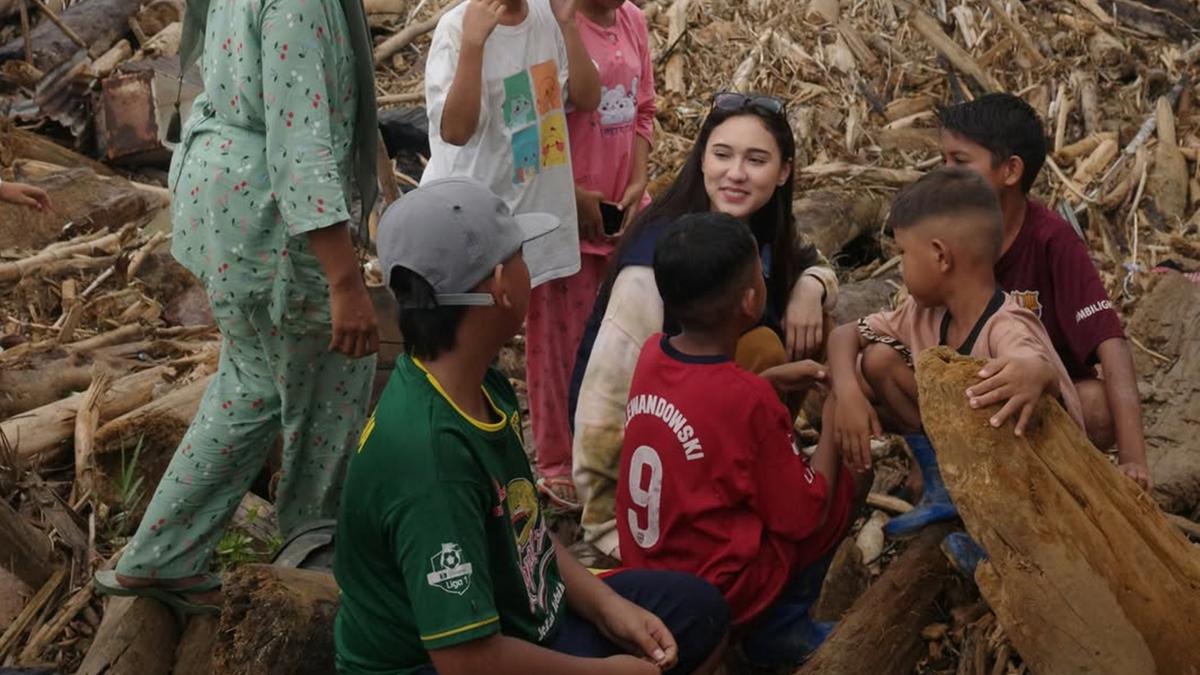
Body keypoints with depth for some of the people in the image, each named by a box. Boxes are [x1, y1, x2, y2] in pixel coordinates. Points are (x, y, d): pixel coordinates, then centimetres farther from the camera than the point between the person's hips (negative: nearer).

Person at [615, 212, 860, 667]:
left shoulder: (652, 354, -6)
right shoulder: (753, 402, -25)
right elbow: (803, 518, -13)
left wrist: (773, 377, 13)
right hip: (719, 590, -7)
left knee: (776, 469, 24)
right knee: (853, 472, 4)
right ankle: (780, 627, 4)